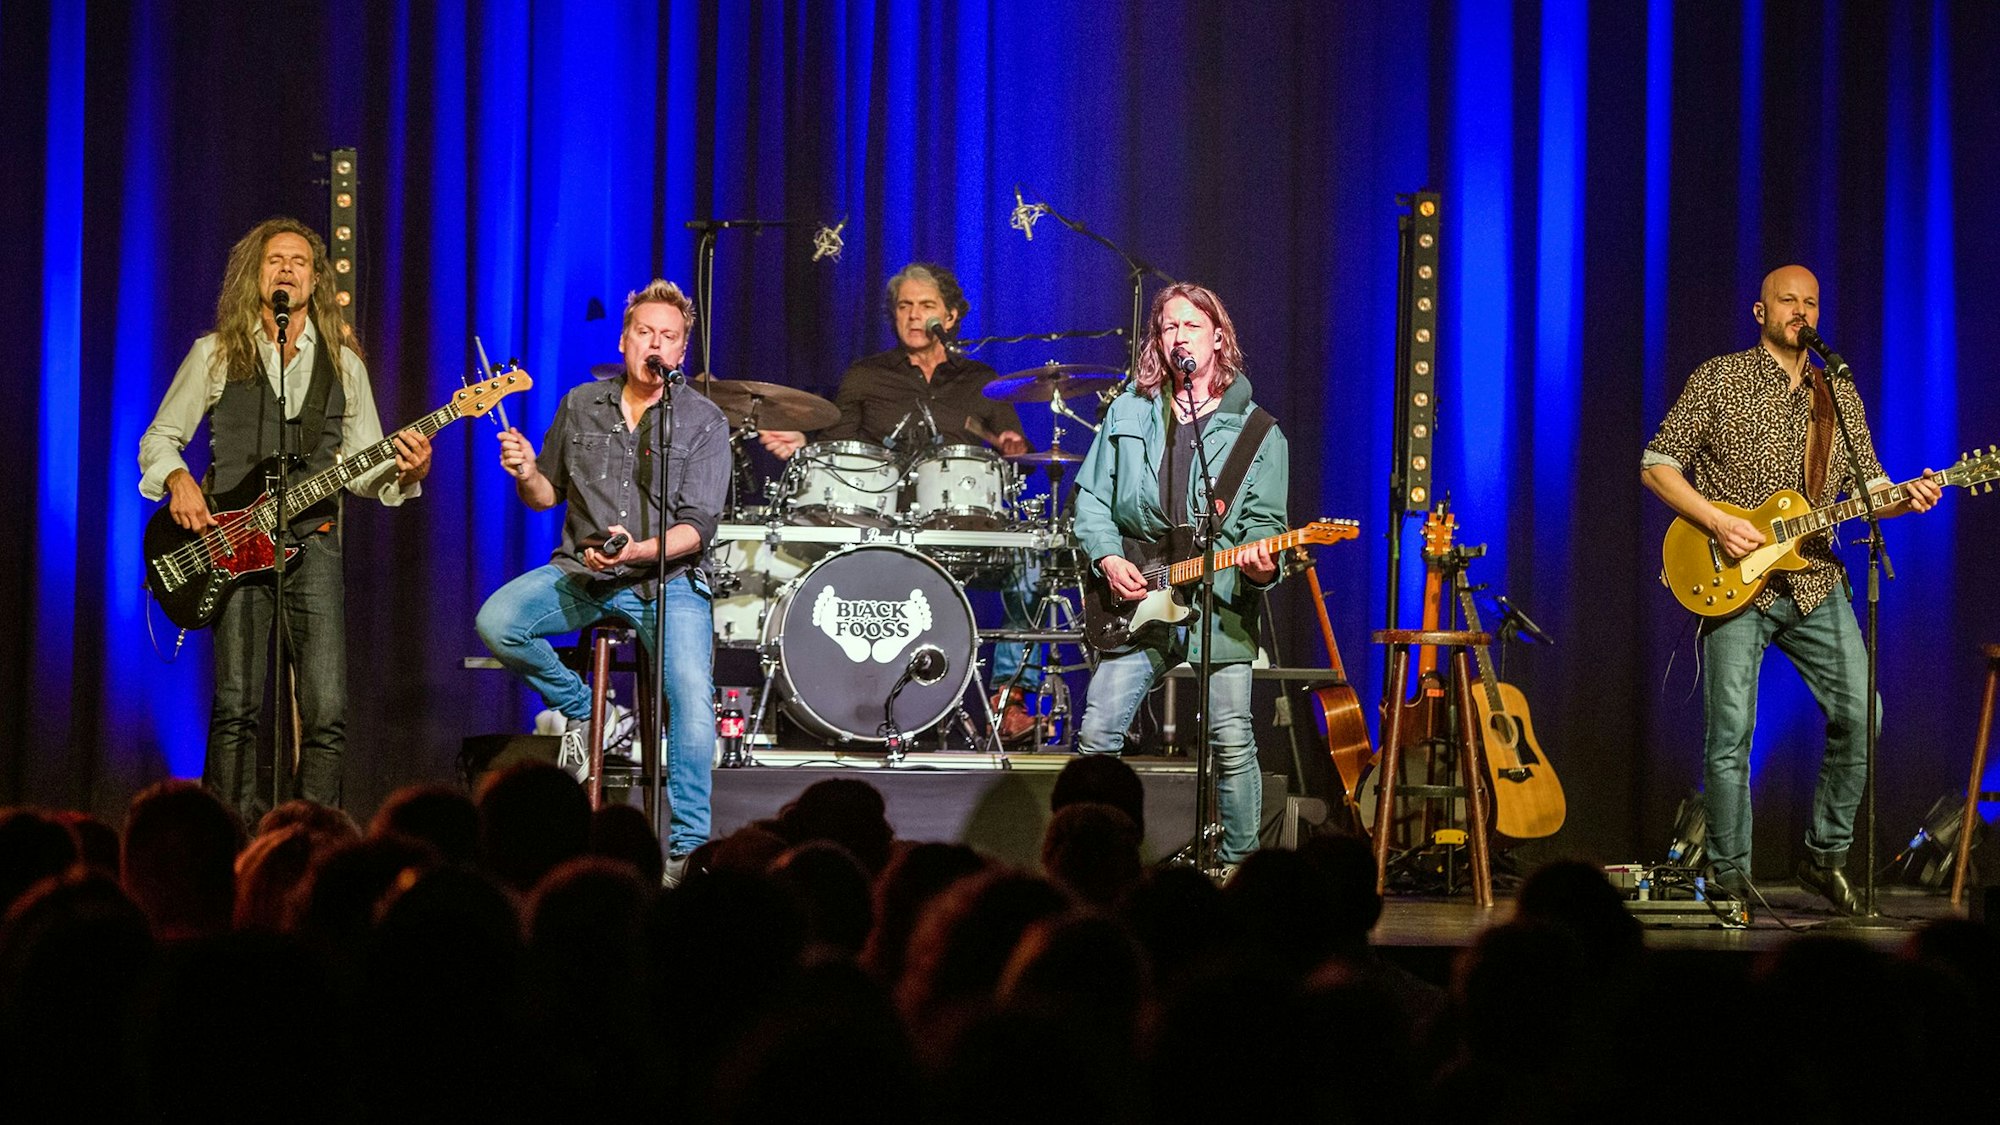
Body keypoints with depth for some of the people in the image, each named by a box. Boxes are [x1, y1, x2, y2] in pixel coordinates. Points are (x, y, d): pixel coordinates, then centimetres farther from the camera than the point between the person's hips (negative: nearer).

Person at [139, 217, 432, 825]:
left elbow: (363, 467, 13)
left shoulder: (342, 362, 14)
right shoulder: (216, 353, 9)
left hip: (312, 542, 2)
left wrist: (405, 470, -8)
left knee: (327, 712, -8)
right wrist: (177, 479, -9)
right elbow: (158, 438, 12)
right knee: (236, 707, -10)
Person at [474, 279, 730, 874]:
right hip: (580, 570, 3)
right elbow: (548, 495, 17)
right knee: (497, 623, -24)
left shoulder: (703, 421, -2)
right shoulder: (581, 406, 10)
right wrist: (526, 474, -6)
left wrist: (638, 552, -26)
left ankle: (689, 848, -17)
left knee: (693, 696, -25)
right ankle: (582, 710, 1)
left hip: (667, 577, -3)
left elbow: (698, 527, -8)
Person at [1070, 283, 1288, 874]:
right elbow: (1090, 497, 11)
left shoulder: (1258, 431, 6)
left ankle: (1239, 864, 11)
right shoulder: (1128, 413, 11)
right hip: (1136, 601, 2)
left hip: (1220, 604, -1)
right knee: (1097, 735, -5)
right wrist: (1108, 557, -5)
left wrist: (1259, 562, -20)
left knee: (1232, 744, -3)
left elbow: (1265, 520, 1)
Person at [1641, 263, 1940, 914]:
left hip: (1815, 583, 4)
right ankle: (1731, 879, 6)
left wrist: (1905, 498, -9)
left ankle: (1824, 856, 12)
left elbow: (1867, 485, 14)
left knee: (1861, 718, -4)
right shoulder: (1719, 380, 0)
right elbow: (1656, 465, -2)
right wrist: (1717, 521, -14)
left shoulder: (1839, 395, 13)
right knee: (1731, 737, -6)